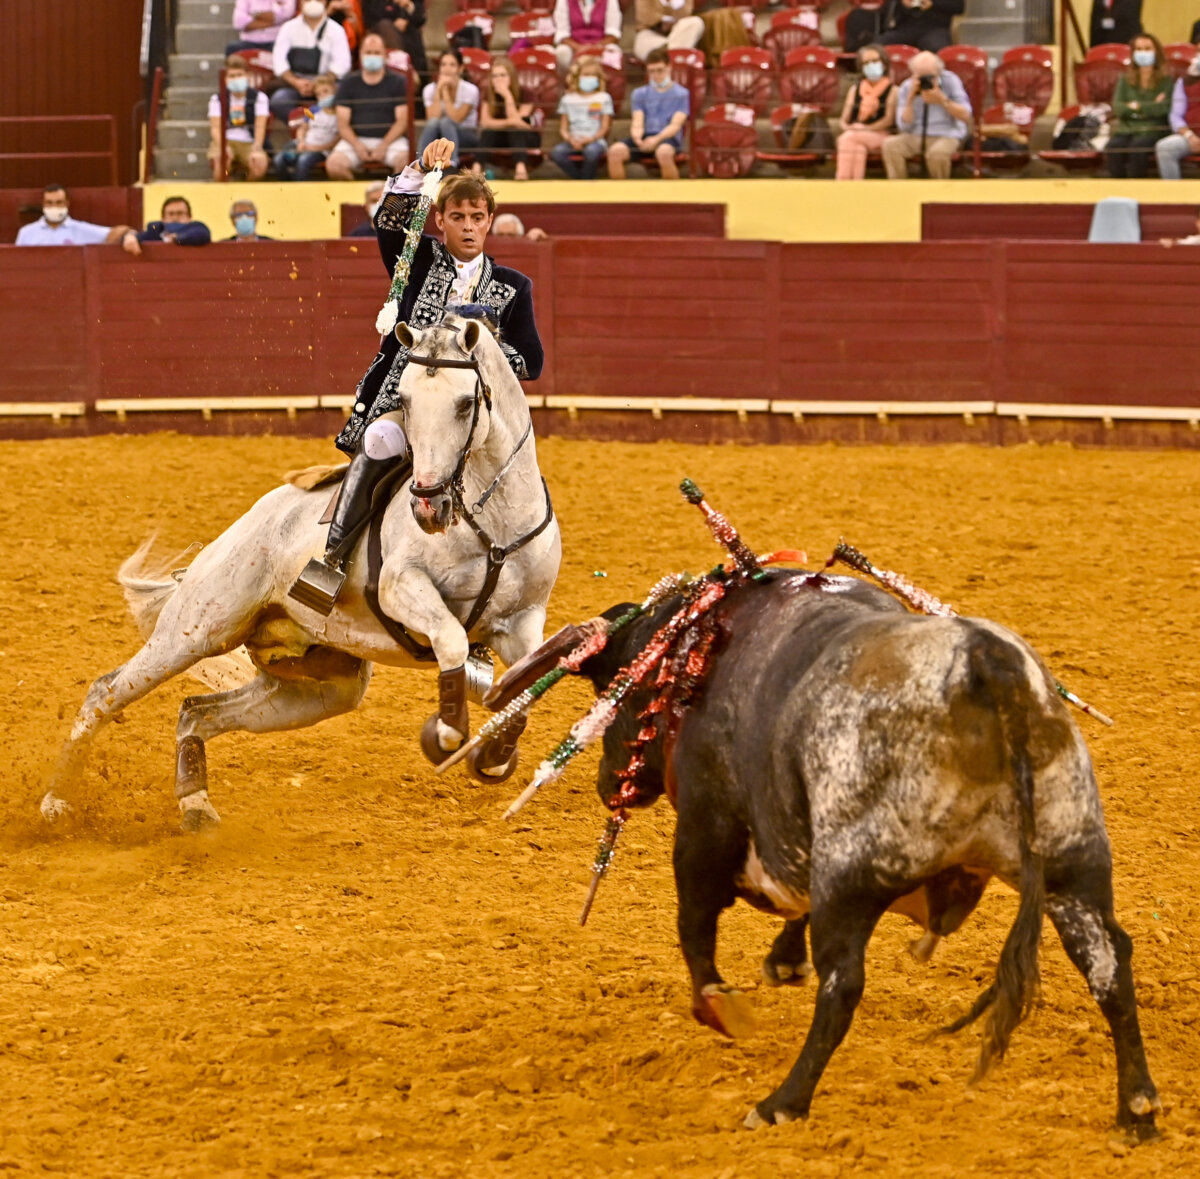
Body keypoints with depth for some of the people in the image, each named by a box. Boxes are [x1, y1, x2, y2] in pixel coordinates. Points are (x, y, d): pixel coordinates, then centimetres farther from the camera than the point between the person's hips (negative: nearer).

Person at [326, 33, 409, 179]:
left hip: (390, 139, -1)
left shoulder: (397, 83, 6)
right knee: (333, 164, -28)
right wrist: (357, 145, -13)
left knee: (404, 161, -34)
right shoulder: (349, 83, 10)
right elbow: (343, 124, 6)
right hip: (356, 139, 1)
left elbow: (402, 121, 0)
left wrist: (383, 146, -14)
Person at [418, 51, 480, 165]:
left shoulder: (470, 90, -10)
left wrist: (445, 91, -21)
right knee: (433, 122, -31)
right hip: (439, 138, 2)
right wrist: (438, 91, -19)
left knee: (446, 122, -33)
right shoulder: (430, 89, -1)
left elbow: (456, 119, -20)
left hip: (466, 138, -2)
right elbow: (432, 119, -15)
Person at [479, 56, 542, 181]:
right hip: (501, 138, 2)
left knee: (516, 131, -36)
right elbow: (485, 122, -16)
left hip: (524, 139, -2)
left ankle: (521, 168, -58)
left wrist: (507, 96, -32)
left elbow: (517, 123, -26)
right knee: (488, 132, -30)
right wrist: (508, 122, -31)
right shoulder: (489, 93, -6)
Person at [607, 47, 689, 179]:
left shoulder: (681, 94, 8)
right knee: (615, 151, -28)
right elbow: (637, 123, 7)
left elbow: (676, 125, -3)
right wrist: (638, 138, -17)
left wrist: (657, 139, -22)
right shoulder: (640, 94, 18)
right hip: (644, 138, 3)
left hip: (668, 138, -3)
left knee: (664, 153, -41)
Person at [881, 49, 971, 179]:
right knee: (890, 145, -26)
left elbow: (966, 115, -6)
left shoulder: (950, 80, -1)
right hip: (915, 137, 3)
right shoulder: (907, 87, 4)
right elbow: (904, 125, -2)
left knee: (937, 153, -38)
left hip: (946, 135, -3)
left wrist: (943, 100, -18)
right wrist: (910, 99, -14)